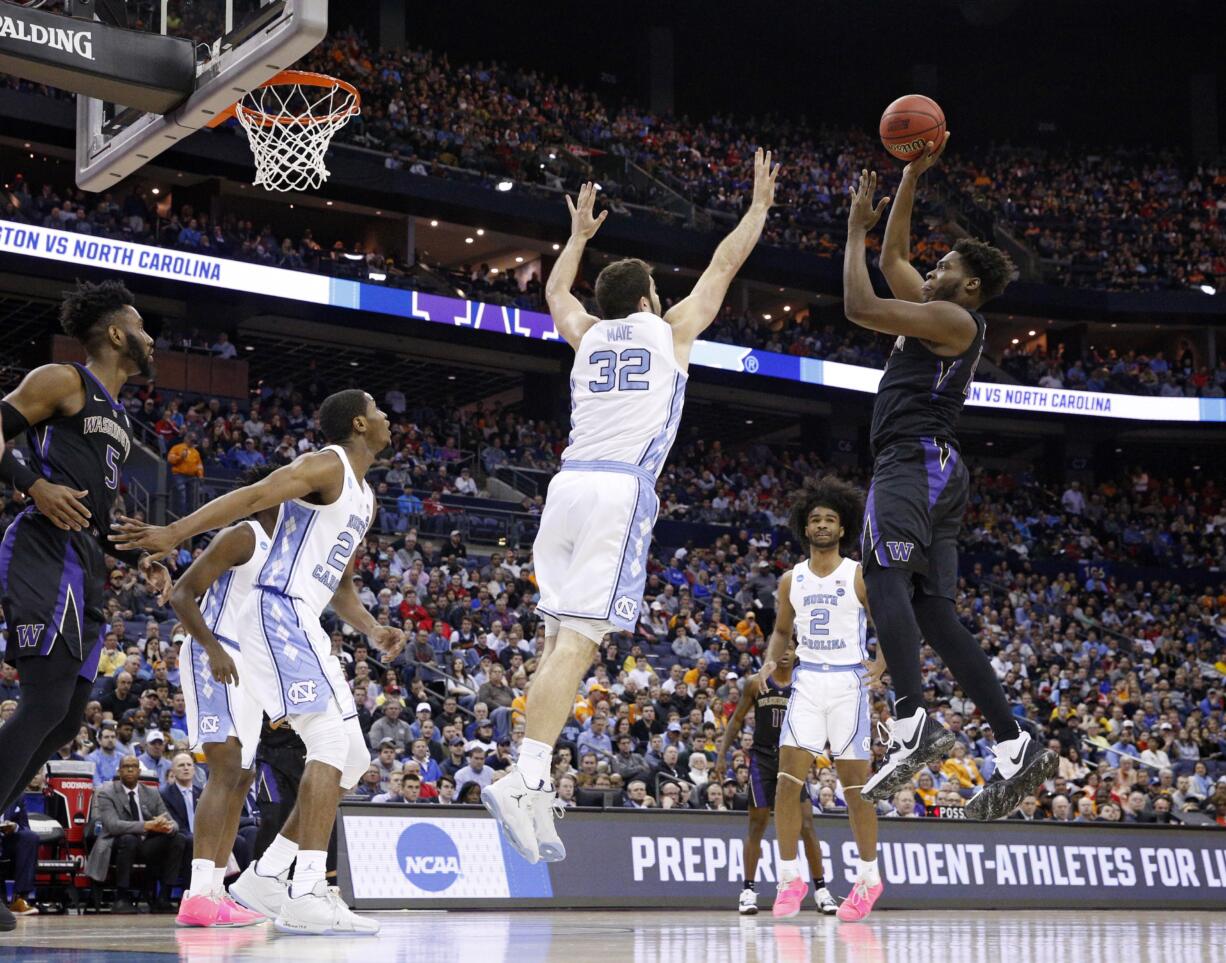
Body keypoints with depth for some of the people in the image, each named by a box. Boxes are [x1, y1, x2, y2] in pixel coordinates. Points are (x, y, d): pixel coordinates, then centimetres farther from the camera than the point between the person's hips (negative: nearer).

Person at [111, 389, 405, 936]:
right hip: (280, 612, -10)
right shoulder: (326, 466, -6)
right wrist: (174, 533, -31)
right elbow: (251, 497, -19)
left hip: (302, 624, 10)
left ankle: (265, 877, 9)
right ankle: (308, 895, -26)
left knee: (351, 760, 9)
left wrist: (372, 630, 10)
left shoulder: (364, 499, 24)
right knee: (333, 741, -20)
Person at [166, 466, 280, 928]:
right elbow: (181, 594, -15)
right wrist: (213, 648, -26)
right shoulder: (241, 537, -9)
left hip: (250, 667, 10)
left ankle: (215, 892, 15)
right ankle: (197, 898, -29)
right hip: (215, 658, -10)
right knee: (227, 766, -21)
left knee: (241, 779, 10)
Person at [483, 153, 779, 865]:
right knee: (580, 639, -15)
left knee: (562, 639, 8)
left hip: (568, 485, 6)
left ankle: (535, 788, 1)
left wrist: (580, 236, 57)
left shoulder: (588, 336, 20)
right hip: (622, 490, -5)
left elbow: (556, 291, 43)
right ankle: (523, 779, -27)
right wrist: (760, 206, 37)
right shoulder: (670, 331, 11)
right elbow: (724, 266, 23)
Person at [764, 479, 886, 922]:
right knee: (788, 778, -8)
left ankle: (868, 877, 14)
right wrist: (770, 665, 3)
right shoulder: (791, 580, 9)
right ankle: (789, 878, -1)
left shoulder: (859, 577, -2)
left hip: (848, 683, -3)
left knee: (855, 784, 0)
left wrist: (881, 663, -19)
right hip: (807, 683, 3)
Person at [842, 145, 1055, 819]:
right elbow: (893, 258, 33)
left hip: (916, 460, -10)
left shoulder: (955, 318, -3)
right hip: (935, 471, 10)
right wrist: (911, 176, 29)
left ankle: (913, 725, -42)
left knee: (885, 577, -25)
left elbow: (859, 307, -11)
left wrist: (856, 229, 1)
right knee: (932, 611, 2)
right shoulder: (934, 313, 24)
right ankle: (1016, 749, -4)